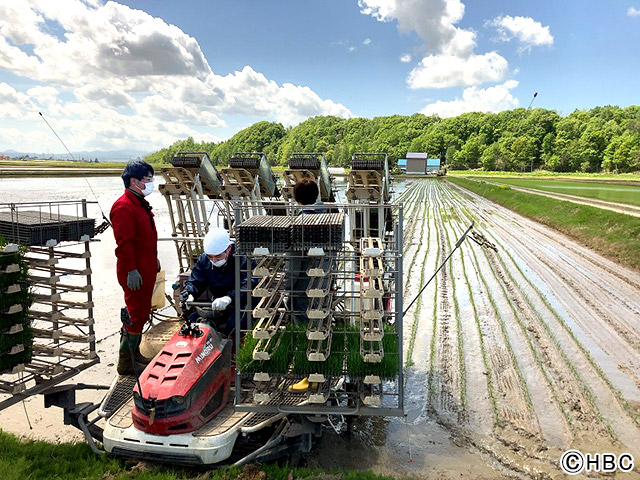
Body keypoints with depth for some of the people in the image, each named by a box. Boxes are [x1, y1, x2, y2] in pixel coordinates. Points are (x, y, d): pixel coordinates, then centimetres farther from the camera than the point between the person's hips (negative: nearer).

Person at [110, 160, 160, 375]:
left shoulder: (141, 203, 15)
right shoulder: (124, 207, -19)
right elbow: (124, 242, -23)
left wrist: (154, 259, 24)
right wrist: (131, 270, -24)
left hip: (146, 269, 10)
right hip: (134, 272, -10)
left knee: (142, 312, 18)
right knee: (136, 314, -4)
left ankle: (133, 352, 32)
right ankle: (126, 362, 7)